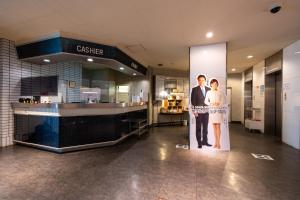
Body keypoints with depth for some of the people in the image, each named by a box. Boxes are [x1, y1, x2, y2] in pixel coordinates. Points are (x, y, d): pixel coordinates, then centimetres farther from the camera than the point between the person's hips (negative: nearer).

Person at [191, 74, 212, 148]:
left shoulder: (208, 89, 11)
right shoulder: (195, 89, -2)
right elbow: (193, 101, -5)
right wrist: (194, 110, -11)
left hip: (206, 111, 4)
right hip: (198, 111, -4)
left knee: (205, 127, 11)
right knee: (198, 127, 4)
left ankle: (205, 141, 24)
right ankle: (199, 142, 15)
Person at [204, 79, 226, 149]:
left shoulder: (220, 92, 2)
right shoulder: (208, 92, 7)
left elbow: (223, 101, 3)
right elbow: (206, 101, 8)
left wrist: (219, 104, -15)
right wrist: (211, 104, -10)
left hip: (218, 110, -2)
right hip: (212, 110, 2)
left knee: (218, 126, -4)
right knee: (214, 127, 6)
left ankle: (218, 143, 4)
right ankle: (216, 142, 16)